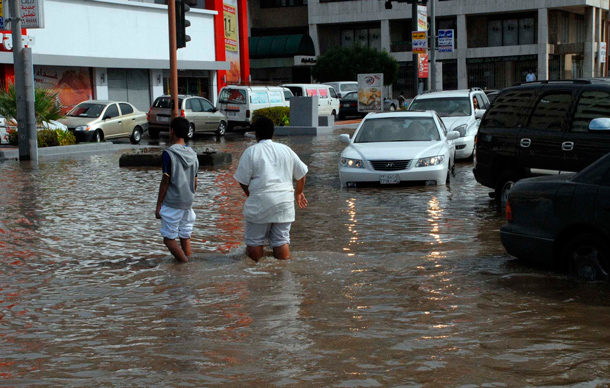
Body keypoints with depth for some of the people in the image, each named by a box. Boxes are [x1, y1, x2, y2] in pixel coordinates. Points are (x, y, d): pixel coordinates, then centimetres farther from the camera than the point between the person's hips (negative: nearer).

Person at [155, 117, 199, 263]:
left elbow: (165, 181, -13)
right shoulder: (192, 154, 7)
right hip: (187, 203, 6)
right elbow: (195, 182, 11)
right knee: (185, 237, 11)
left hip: (172, 203, -6)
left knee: (169, 238, 1)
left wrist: (158, 205, -7)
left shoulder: (169, 153, -13)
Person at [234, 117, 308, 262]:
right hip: (284, 201, 4)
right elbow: (301, 173, 15)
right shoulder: (286, 150, 10)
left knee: (254, 242, 7)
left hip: (260, 202, -4)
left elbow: (243, 181, -4)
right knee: (282, 240, 9)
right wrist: (298, 193, 30)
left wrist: (249, 194, 15)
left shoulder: (251, 152, -4)